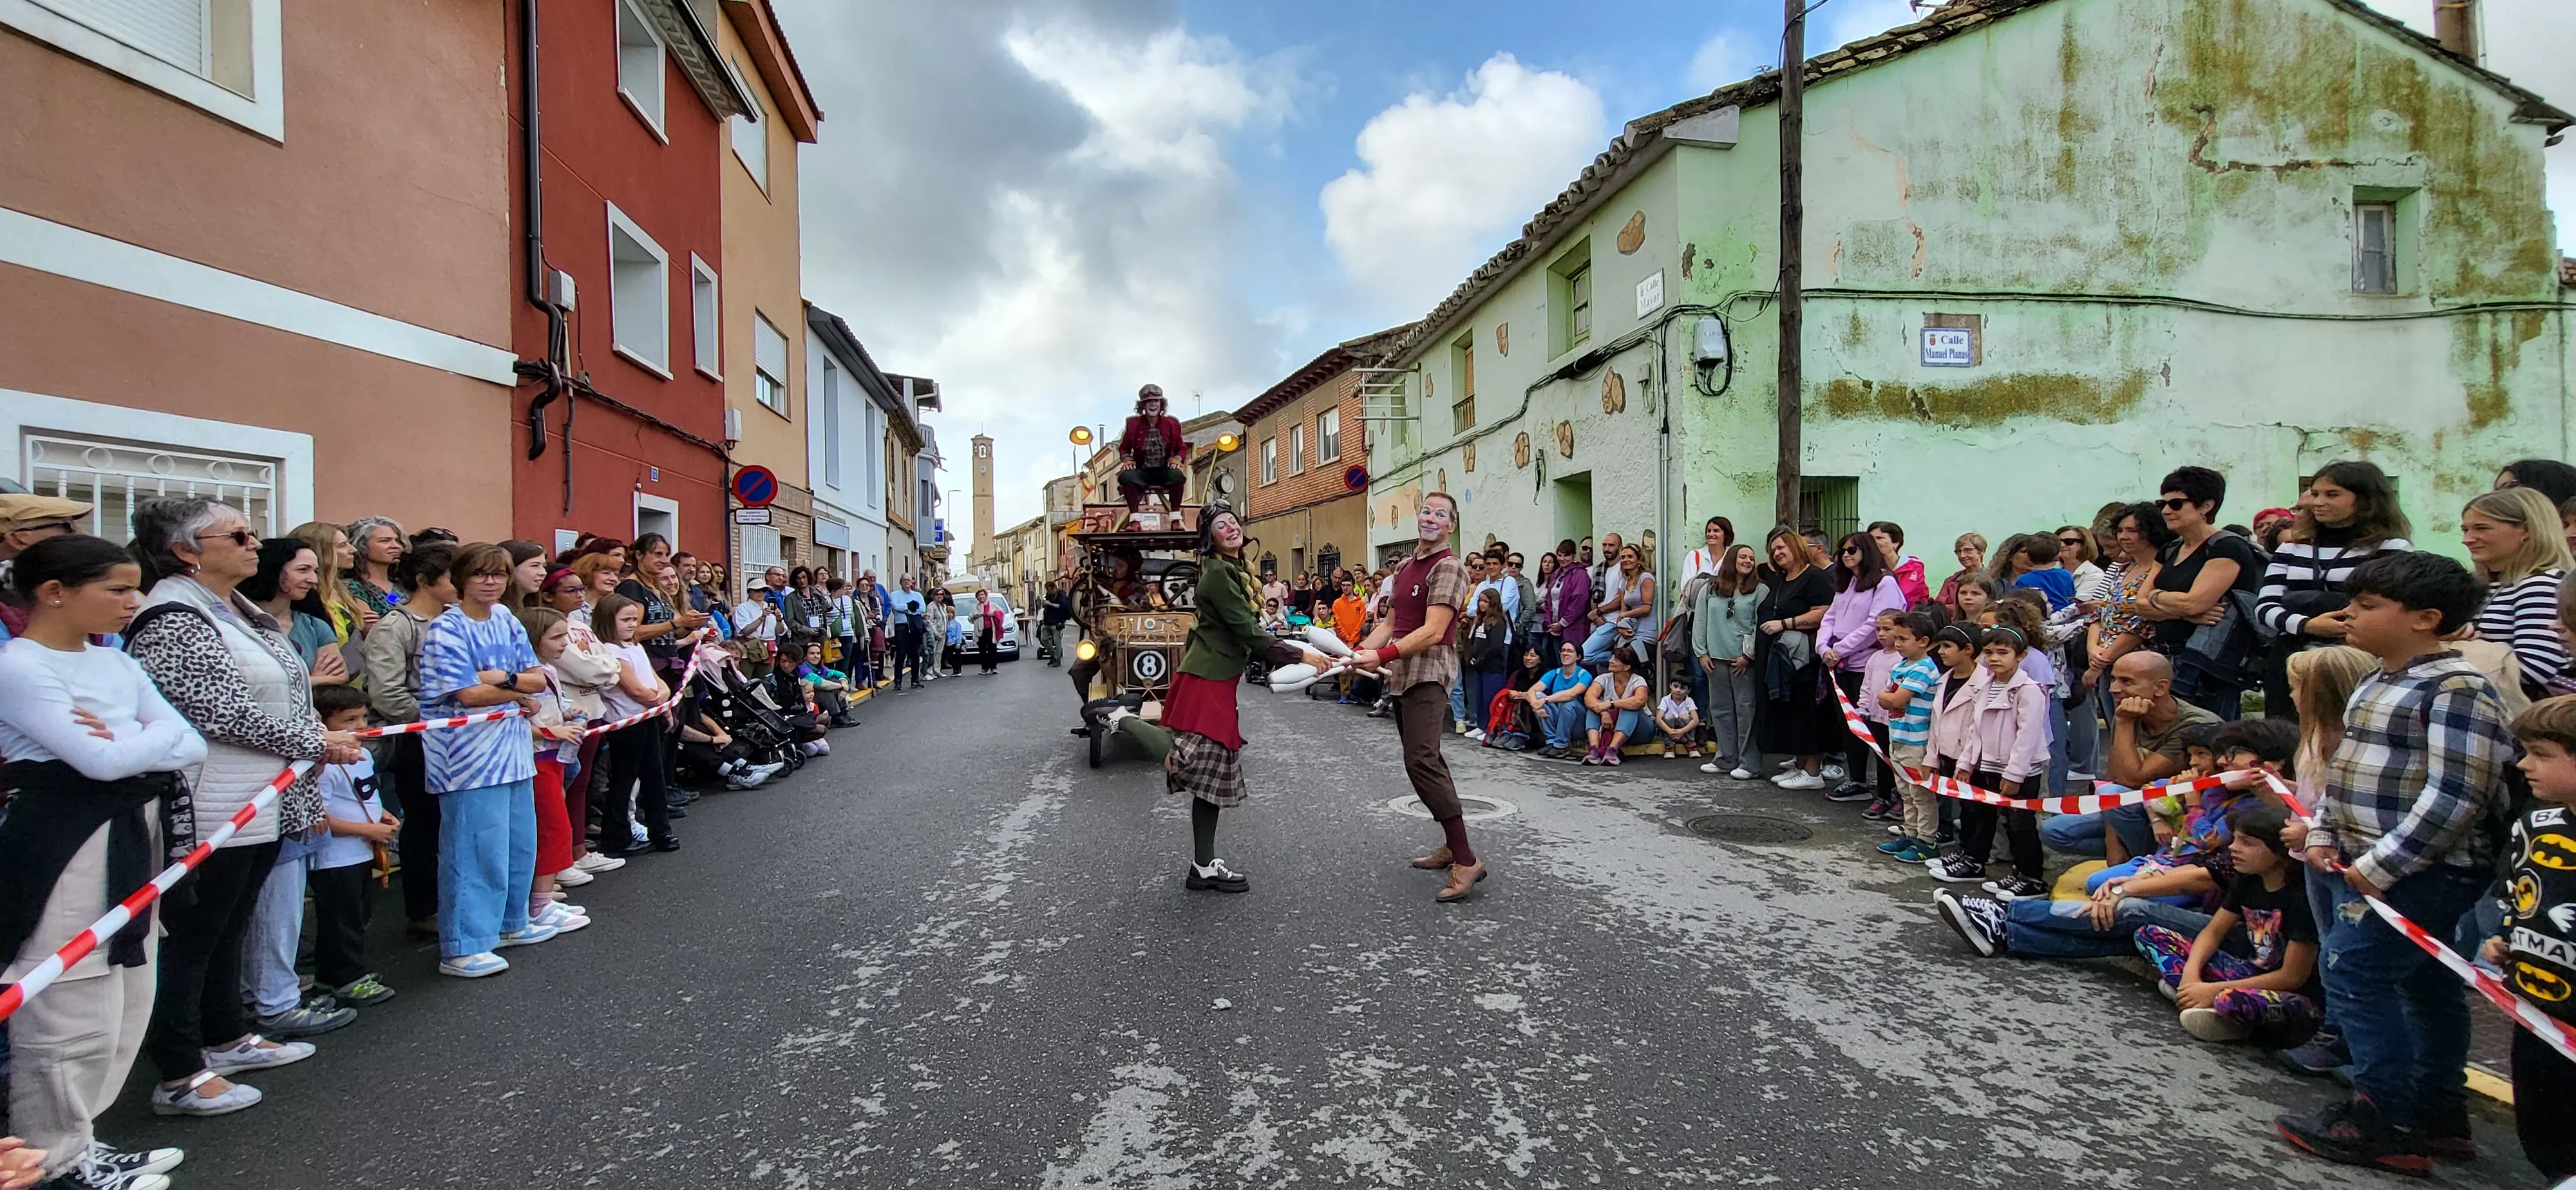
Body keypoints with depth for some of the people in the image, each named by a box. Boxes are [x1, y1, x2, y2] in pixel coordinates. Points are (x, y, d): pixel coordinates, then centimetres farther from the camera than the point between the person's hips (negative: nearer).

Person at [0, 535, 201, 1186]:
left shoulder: (116, 664, 11)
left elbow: (194, 746, 5)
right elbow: (103, 760, -22)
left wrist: (131, 741, -12)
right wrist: (161, 735, -5)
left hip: (134, 838, 8)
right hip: (66, 846, -8)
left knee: (126, 1004, 15)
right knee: (72, 1010, 1)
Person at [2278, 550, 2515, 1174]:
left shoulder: (2456, 689, -16)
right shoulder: (2376, 683, 13)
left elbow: (2453, 799, -22)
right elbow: (2342, 770, 20)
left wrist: (2377, 866, -22)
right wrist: (2322, 835, 7)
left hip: (2420, 871, -9)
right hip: (2359, 865, 9)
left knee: (2352, 973, -9)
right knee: (2421, 984, 17)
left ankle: (2387, 1121, 2)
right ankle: (2438, 1115, 28)